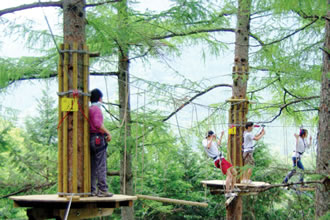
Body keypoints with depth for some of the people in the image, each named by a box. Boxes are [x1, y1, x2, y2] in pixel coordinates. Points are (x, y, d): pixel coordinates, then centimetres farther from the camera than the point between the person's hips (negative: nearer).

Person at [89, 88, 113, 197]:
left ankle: (91, 190, 9)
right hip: (98, 138, -9)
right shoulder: (96, 109, -9)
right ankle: (102, 190, -9)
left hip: (90, 138, 9)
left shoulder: (88, 109, 17)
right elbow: (98, 124, -22)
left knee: (92, 166, 9)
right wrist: (108, 133, -14)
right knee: (101, 165, -8)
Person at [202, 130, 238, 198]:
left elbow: (218, 144, 43)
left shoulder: (212, 141, 23)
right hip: (218, 160, -10)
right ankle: (227, 193, -22)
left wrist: (221, 136, 44)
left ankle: (231, 190, 18)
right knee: (229, 175, -20)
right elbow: (208, 147, -26)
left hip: (222, 159, 10)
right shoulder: (205, 141, -3)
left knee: (234, 173, 10)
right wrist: (212, 138, -22)